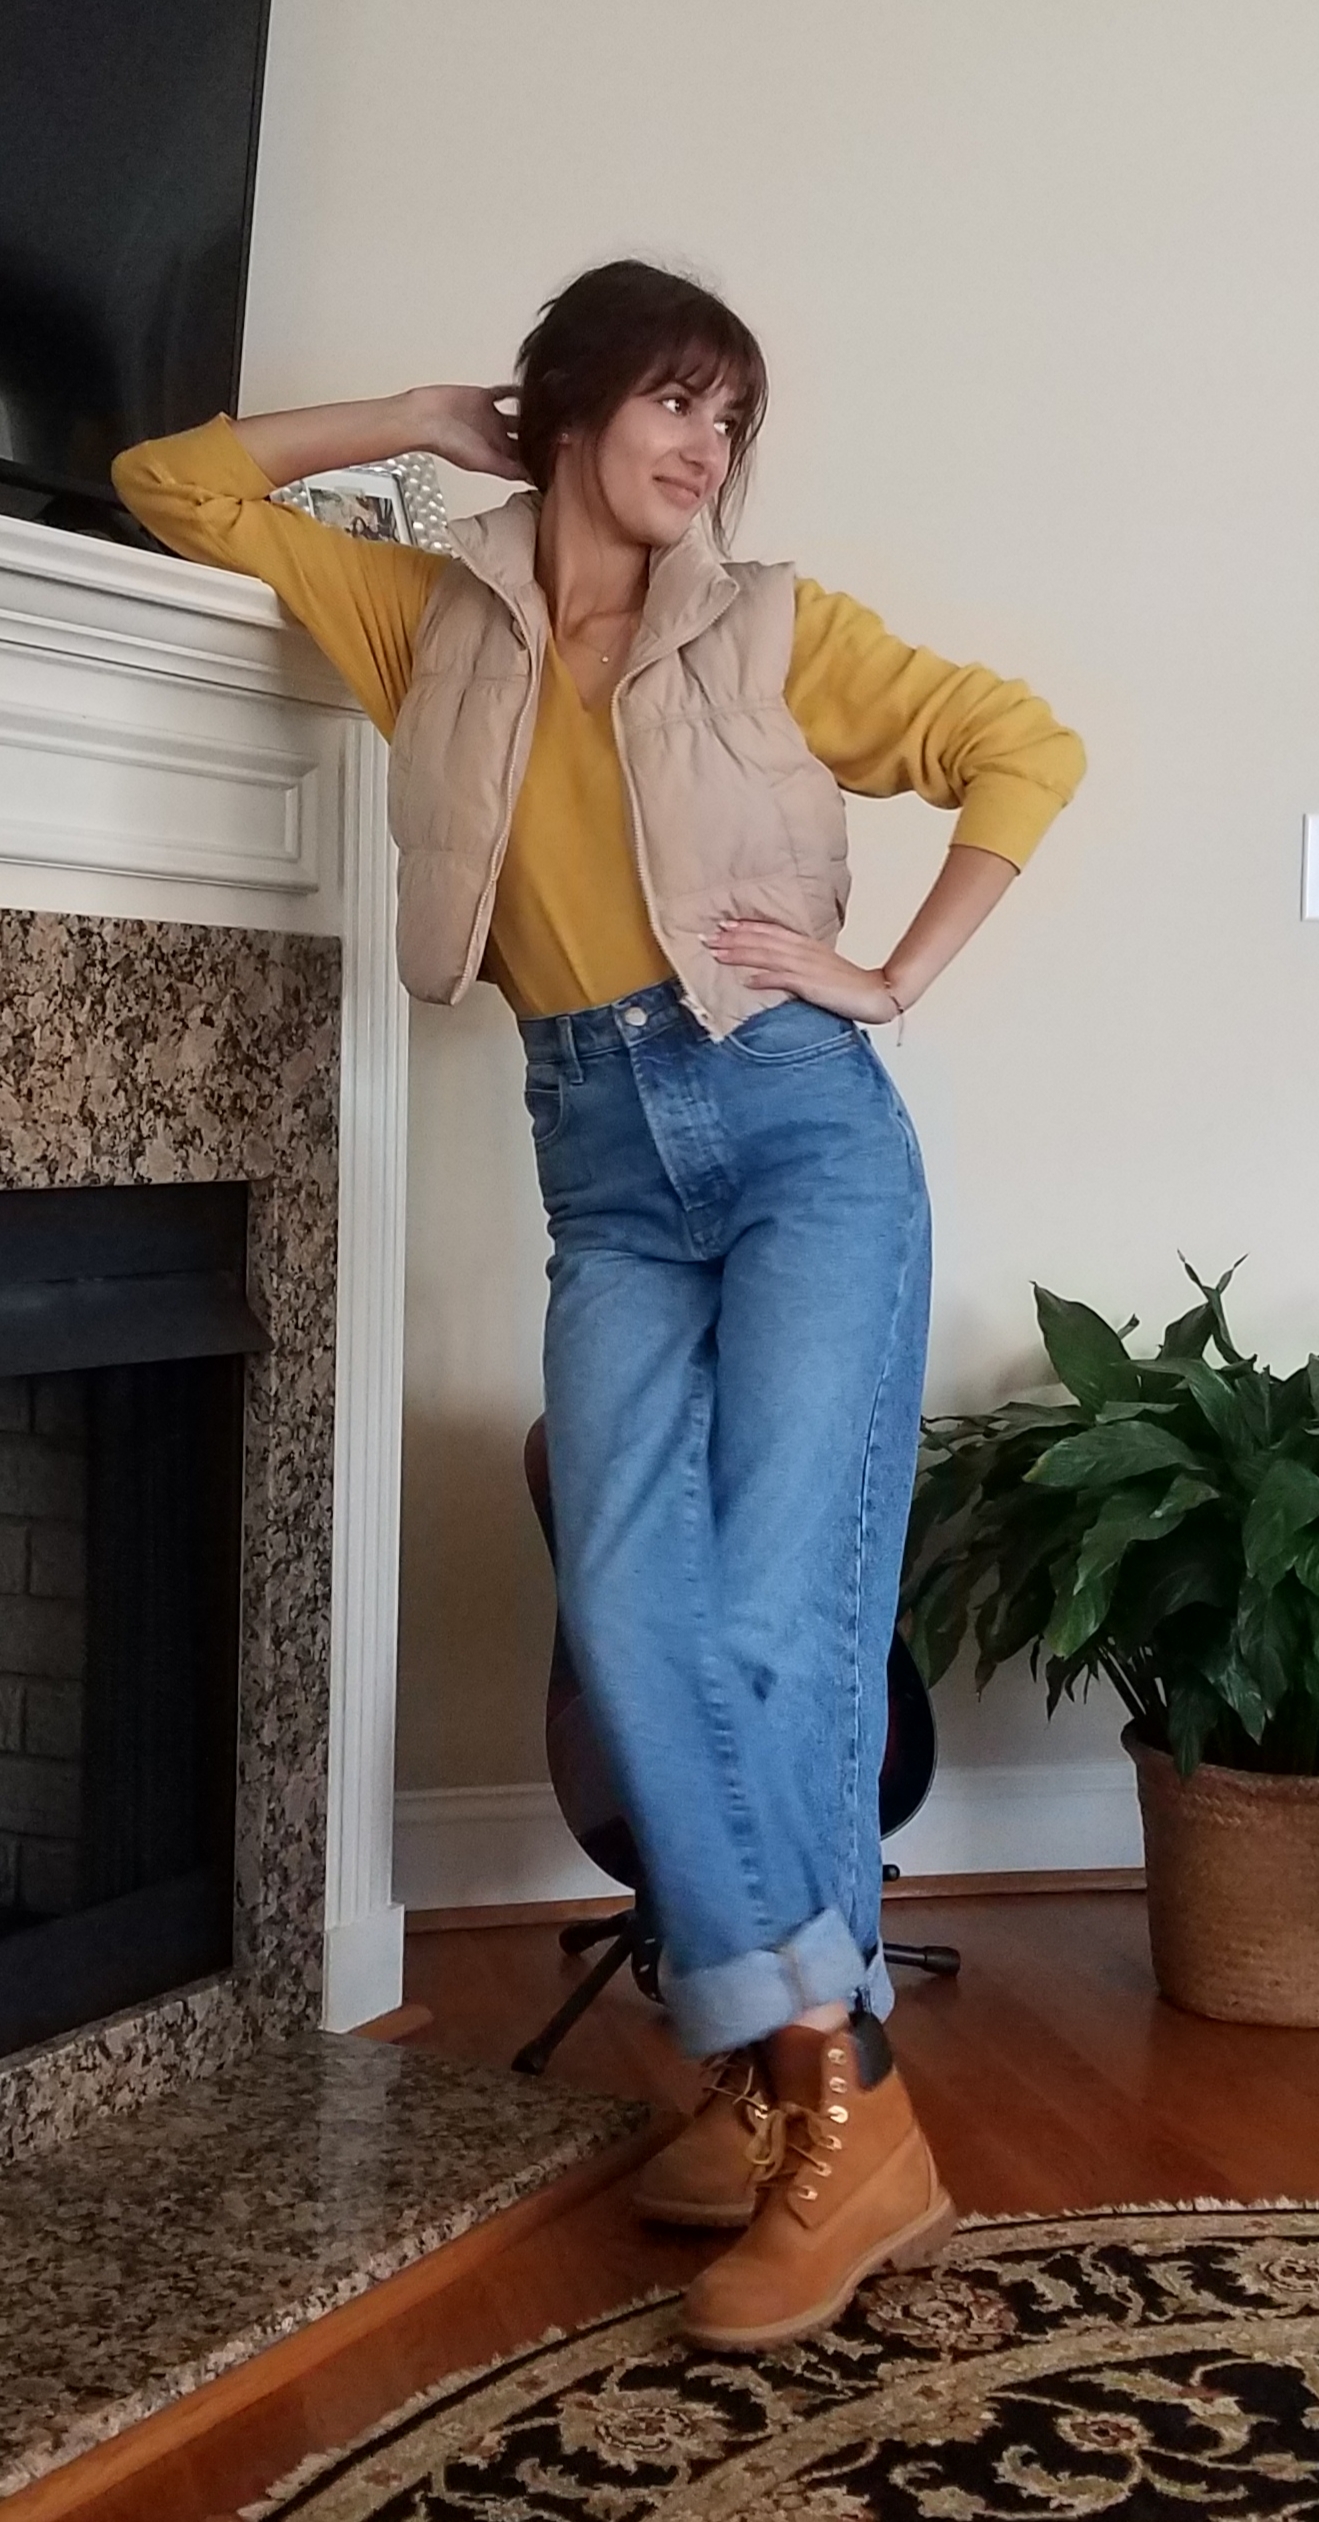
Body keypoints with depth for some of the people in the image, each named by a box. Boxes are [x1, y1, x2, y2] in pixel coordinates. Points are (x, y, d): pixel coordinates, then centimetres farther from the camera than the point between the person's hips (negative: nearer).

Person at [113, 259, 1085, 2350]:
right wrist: (423, 423, 16)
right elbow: (176, 489, 19)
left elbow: (1028, 747, 7)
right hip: (603, 1159, 3)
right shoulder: (434, 616, 13)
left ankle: (824, 2099, -5)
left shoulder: (768, 626, 6)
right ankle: (793, 2076, 1)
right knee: (631, 1619, -10)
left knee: (774, 1612, -12)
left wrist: (895, 979, -1)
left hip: (798, 1120, -3)